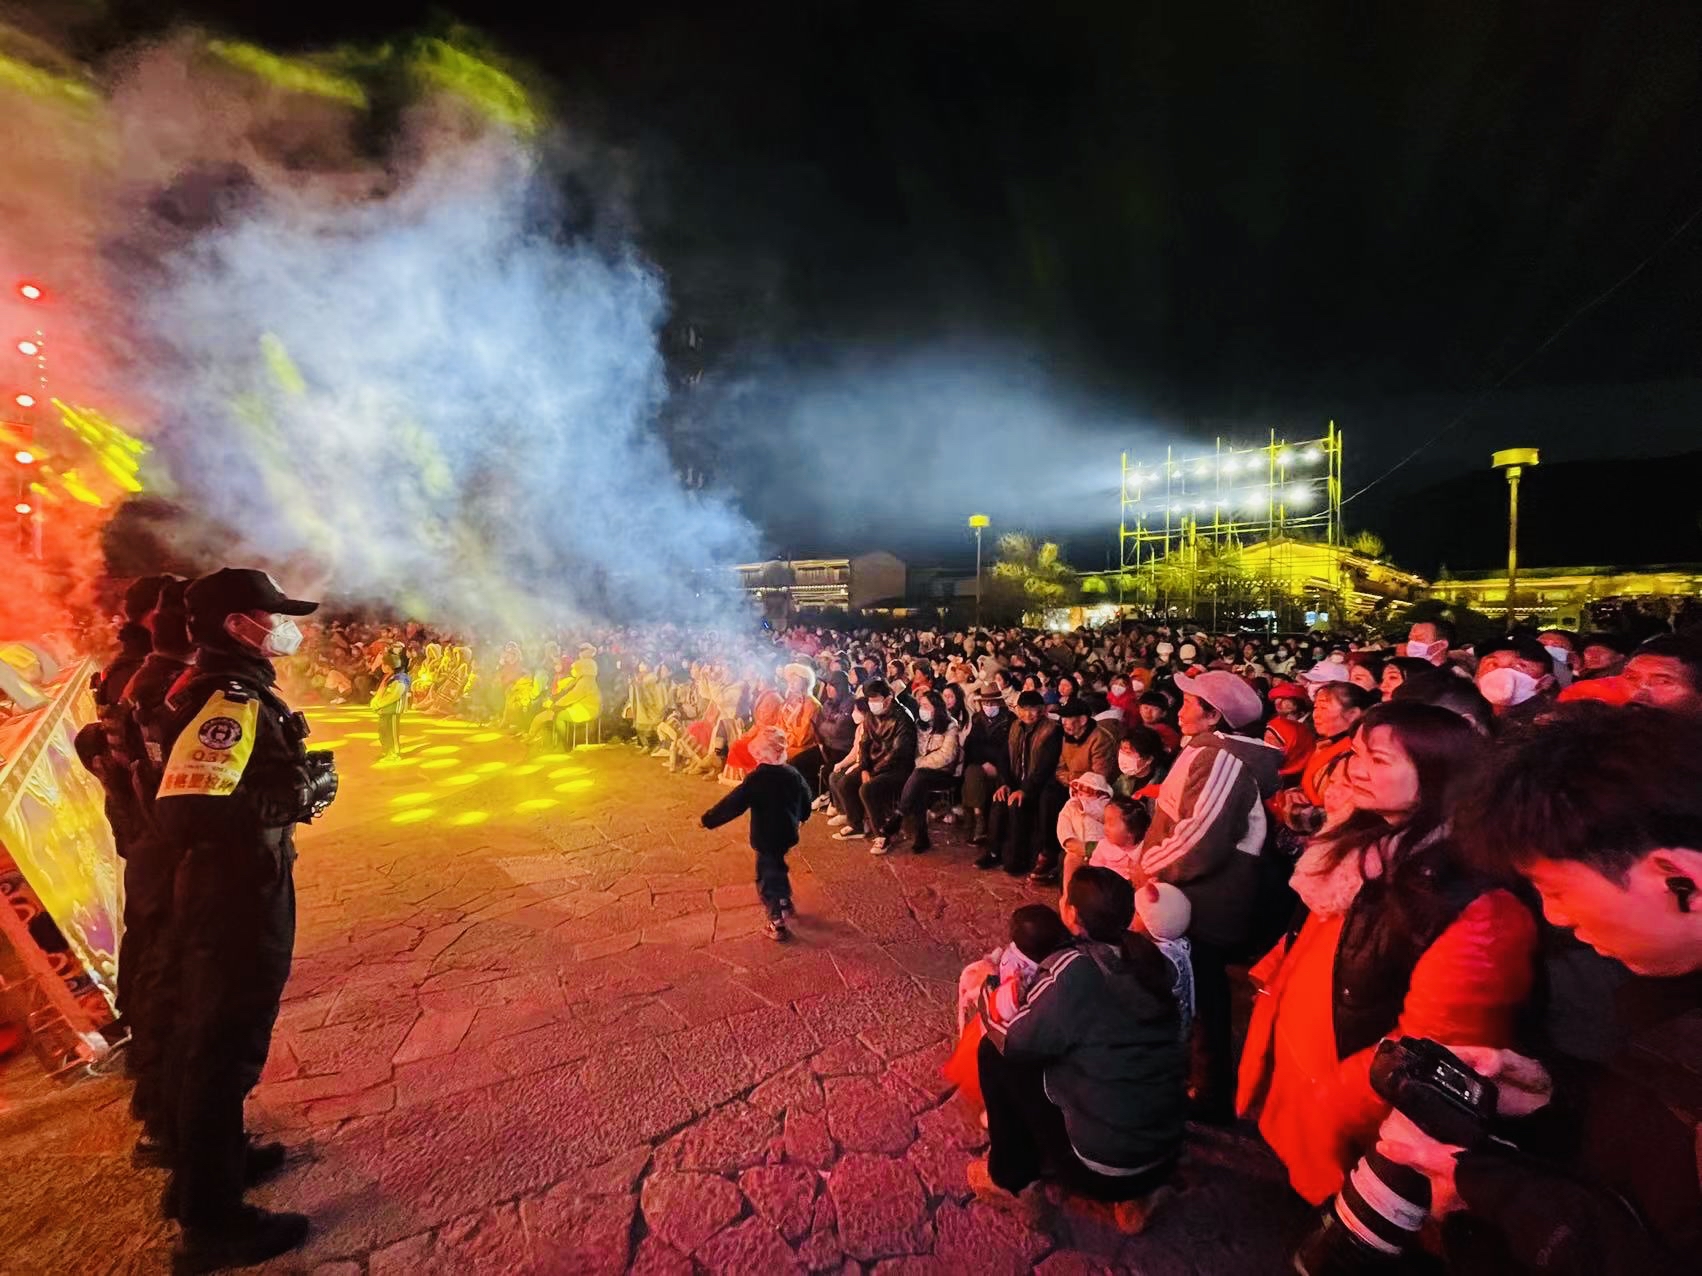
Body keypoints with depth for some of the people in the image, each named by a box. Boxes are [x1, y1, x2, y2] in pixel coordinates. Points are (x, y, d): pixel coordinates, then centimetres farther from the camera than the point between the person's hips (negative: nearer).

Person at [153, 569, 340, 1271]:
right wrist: (297, 793, -22)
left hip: (226, 891, 11)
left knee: (210, 1030, 24)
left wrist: (295, 778, 6)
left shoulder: (231, 689, 8)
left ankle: (211, 1157, 45)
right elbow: (188, 812, -32)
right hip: (238, 899, -11)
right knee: (228, 1044, 3)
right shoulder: (231, 701, -24)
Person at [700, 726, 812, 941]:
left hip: (766, 837, -6)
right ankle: (784, 902, 42)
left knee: (768, 877, 6)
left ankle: (777, 924, 9)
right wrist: (798, 818, 31)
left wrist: (709, 819, -12)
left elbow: (734, 803, -20)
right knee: (776, 867, 29)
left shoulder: (756, 778, -20)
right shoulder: (793, 774, -2)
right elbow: (806, 799, 11)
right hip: (787, 833, 6)